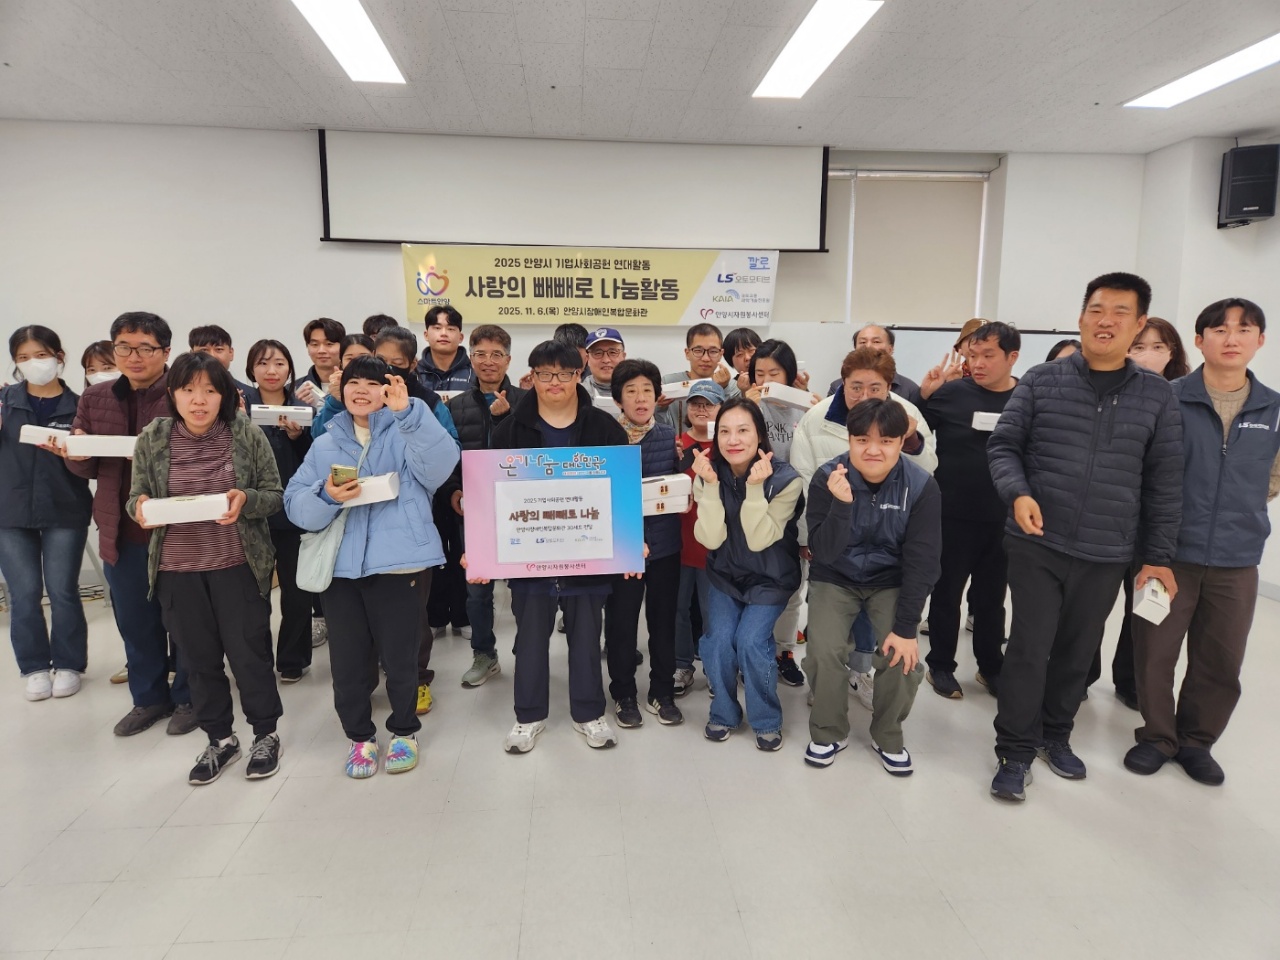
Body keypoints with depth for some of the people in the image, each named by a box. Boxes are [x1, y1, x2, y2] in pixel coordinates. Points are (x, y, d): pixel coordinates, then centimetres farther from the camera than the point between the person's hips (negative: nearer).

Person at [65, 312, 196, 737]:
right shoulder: (94, 399, 7)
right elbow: (84, 469, 13)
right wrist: (76, 455, -10)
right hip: (121, 532, 6)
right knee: (135, 623, 18)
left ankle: (188, 698, 28)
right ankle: (149, 697, 36)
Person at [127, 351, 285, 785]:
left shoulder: (247, 435, -7)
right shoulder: (152, 439, -1)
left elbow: (274, 496, -3)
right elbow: (137, 498, 7)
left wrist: (245, 499, -23)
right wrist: (140, 507, -16)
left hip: (238, 564, -2)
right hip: (176, 566, 3)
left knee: (249, 652, 5)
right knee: (199, 658, 12)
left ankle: (265, 734, 26)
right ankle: (220, 740, 30)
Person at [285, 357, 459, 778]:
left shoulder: (407, 433, 4)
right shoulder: (325, 445, 15)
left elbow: (440, 465, -19)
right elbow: (296, 504, 5)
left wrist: (407, 411, -29)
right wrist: (326, 496, -17)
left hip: (399, 564, -3)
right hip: (340, 568, 4)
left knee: (399, 657, 6)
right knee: (348, 661, 10)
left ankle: (404, 731, 30)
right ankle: (360, 735, 32)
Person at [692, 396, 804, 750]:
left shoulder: (785, 479, -20)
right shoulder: (709, 475, -12)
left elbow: (759, 540, -25)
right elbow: (711, 539, -20)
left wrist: (755, 487, -36)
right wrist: (711, 485, -31)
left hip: (770, 578, -2)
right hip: (725, 575, 3)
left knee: (751, 641, -17)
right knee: (718, 640, -14)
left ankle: (767, 720, 8)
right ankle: (723, 713, 13)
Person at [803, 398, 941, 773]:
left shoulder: (922, 487, -17)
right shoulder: (827, 478, -17)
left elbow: (921, 562, -15)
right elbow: (824, 552, -21)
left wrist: (906, 628, -19)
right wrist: (841, 504, -37)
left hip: (891, 582, 0)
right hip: (835, 579, 0)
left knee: (902, 658, -18)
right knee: (824, 652, -20)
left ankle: (888, 737, 12)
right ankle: (829, 733, 8)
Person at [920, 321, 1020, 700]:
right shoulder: (951, 393, -7)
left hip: (1004, 520, 2)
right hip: (952, 516, -2)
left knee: (992, 597, 16)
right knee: (947, 593, 10)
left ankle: (991, 666, 32)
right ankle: (940, 665, 25)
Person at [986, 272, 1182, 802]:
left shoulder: (1157, 395, 2)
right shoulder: (1041, 381, -2)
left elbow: (1164, 481, 4)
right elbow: (1002, 445, 0)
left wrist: (1159, 555, 4)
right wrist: (1018, 493, -19)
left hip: (1107, 556, 2)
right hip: (1037, 546, -2)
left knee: (1078, 652, 15)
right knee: (1029, 648, 0)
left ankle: (1056, 734, 36)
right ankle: (1015, 749, 16)